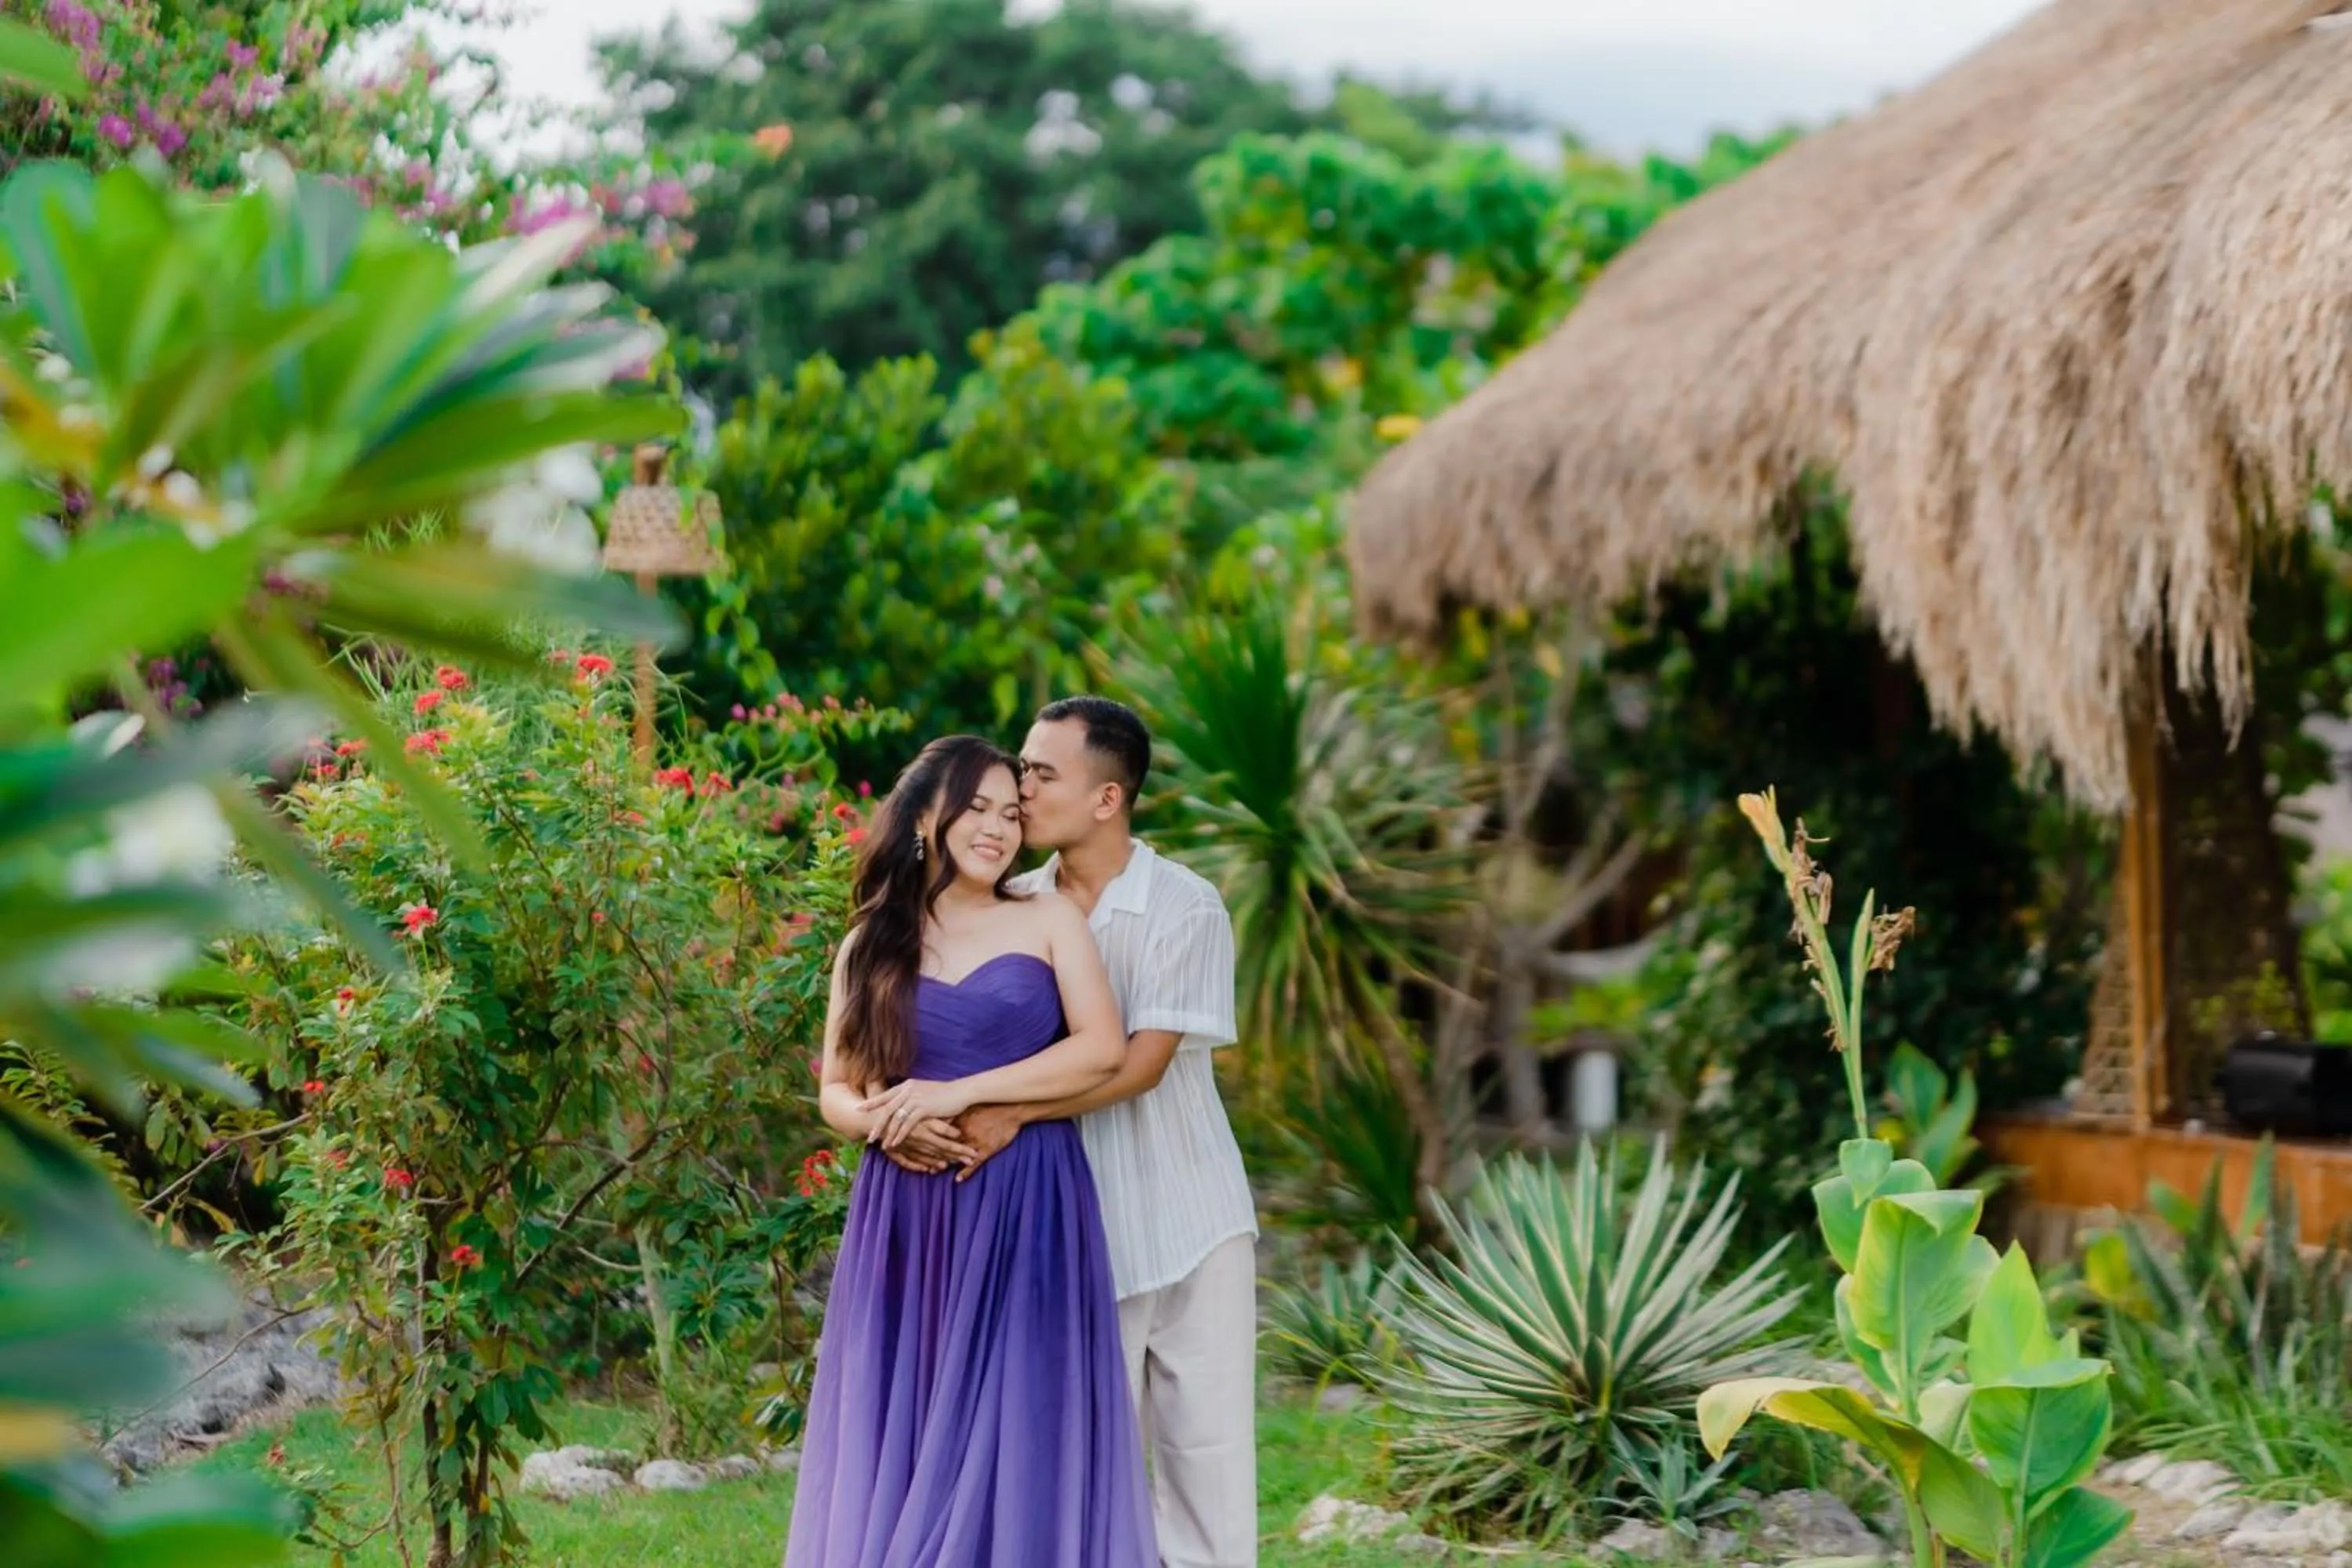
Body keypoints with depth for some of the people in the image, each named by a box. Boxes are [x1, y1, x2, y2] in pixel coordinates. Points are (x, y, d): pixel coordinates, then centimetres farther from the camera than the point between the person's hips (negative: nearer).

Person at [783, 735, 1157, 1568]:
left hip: (1027, 1212, -2)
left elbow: (1102, 1049, -7)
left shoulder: (1048, 920, 5)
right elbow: (835, 1090, 11)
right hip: (909, 1218, 2)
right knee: (902, 1434, 2)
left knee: (1020, 1433, -2)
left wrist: (962, 1094, -13)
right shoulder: (872, 943, 10)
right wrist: (882, 1120, -12)